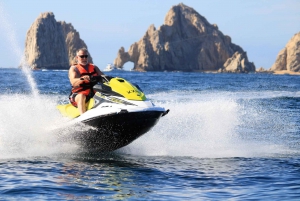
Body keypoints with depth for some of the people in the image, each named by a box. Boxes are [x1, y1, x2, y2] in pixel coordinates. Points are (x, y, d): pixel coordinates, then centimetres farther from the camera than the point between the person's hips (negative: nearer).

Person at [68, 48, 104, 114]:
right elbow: (73, 82, -17)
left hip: (94, 94, 5)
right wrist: (82, 78, -38)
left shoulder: (94, 67, 18)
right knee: (81, 96, -39)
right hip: (78, 95, -5)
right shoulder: (74, 68, 2)